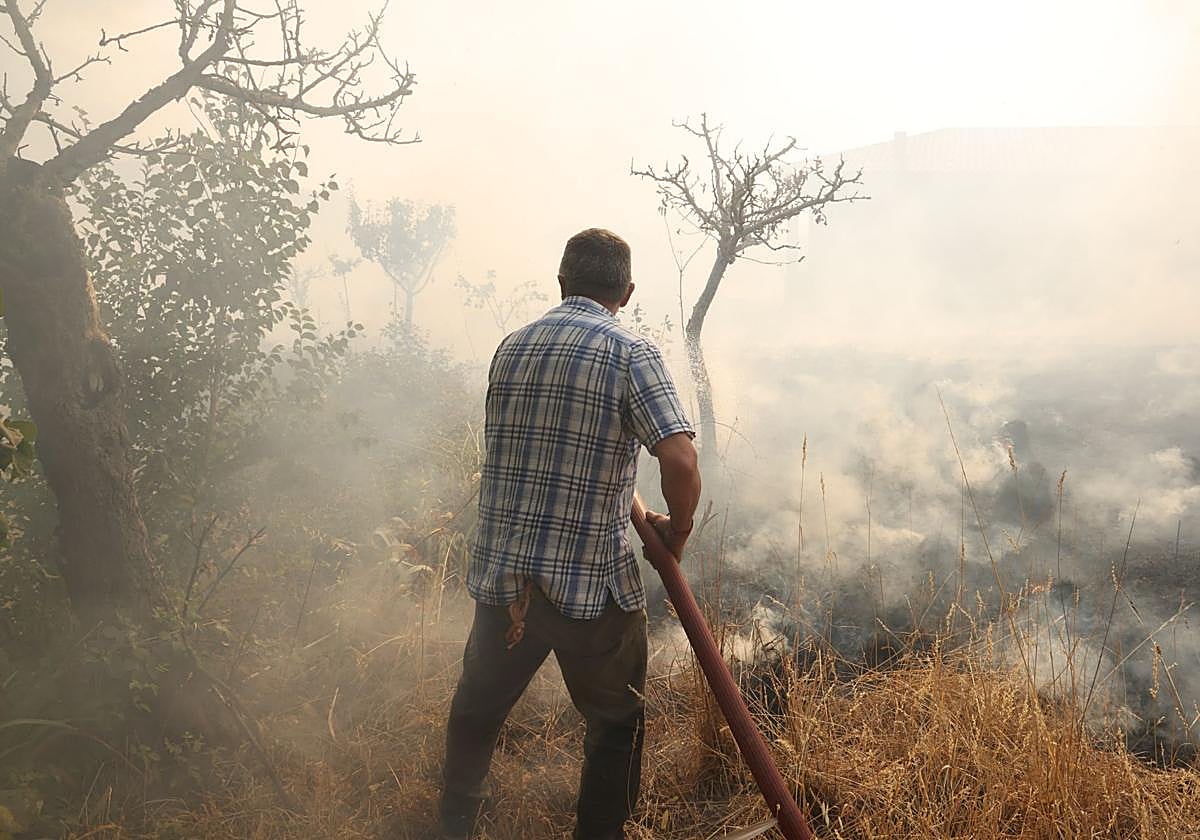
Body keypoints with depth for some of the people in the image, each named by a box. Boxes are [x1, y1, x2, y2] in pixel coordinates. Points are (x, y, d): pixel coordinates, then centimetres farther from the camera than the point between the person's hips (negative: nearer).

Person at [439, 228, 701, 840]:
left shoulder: (510, 348, 6)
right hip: (593, 583, -5)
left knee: (478, 705, 27)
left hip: (500, 573, 5)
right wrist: (677, 530, -4)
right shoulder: (632, 354, -11)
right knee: (615, 722, 18)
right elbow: (680, 460, -23)